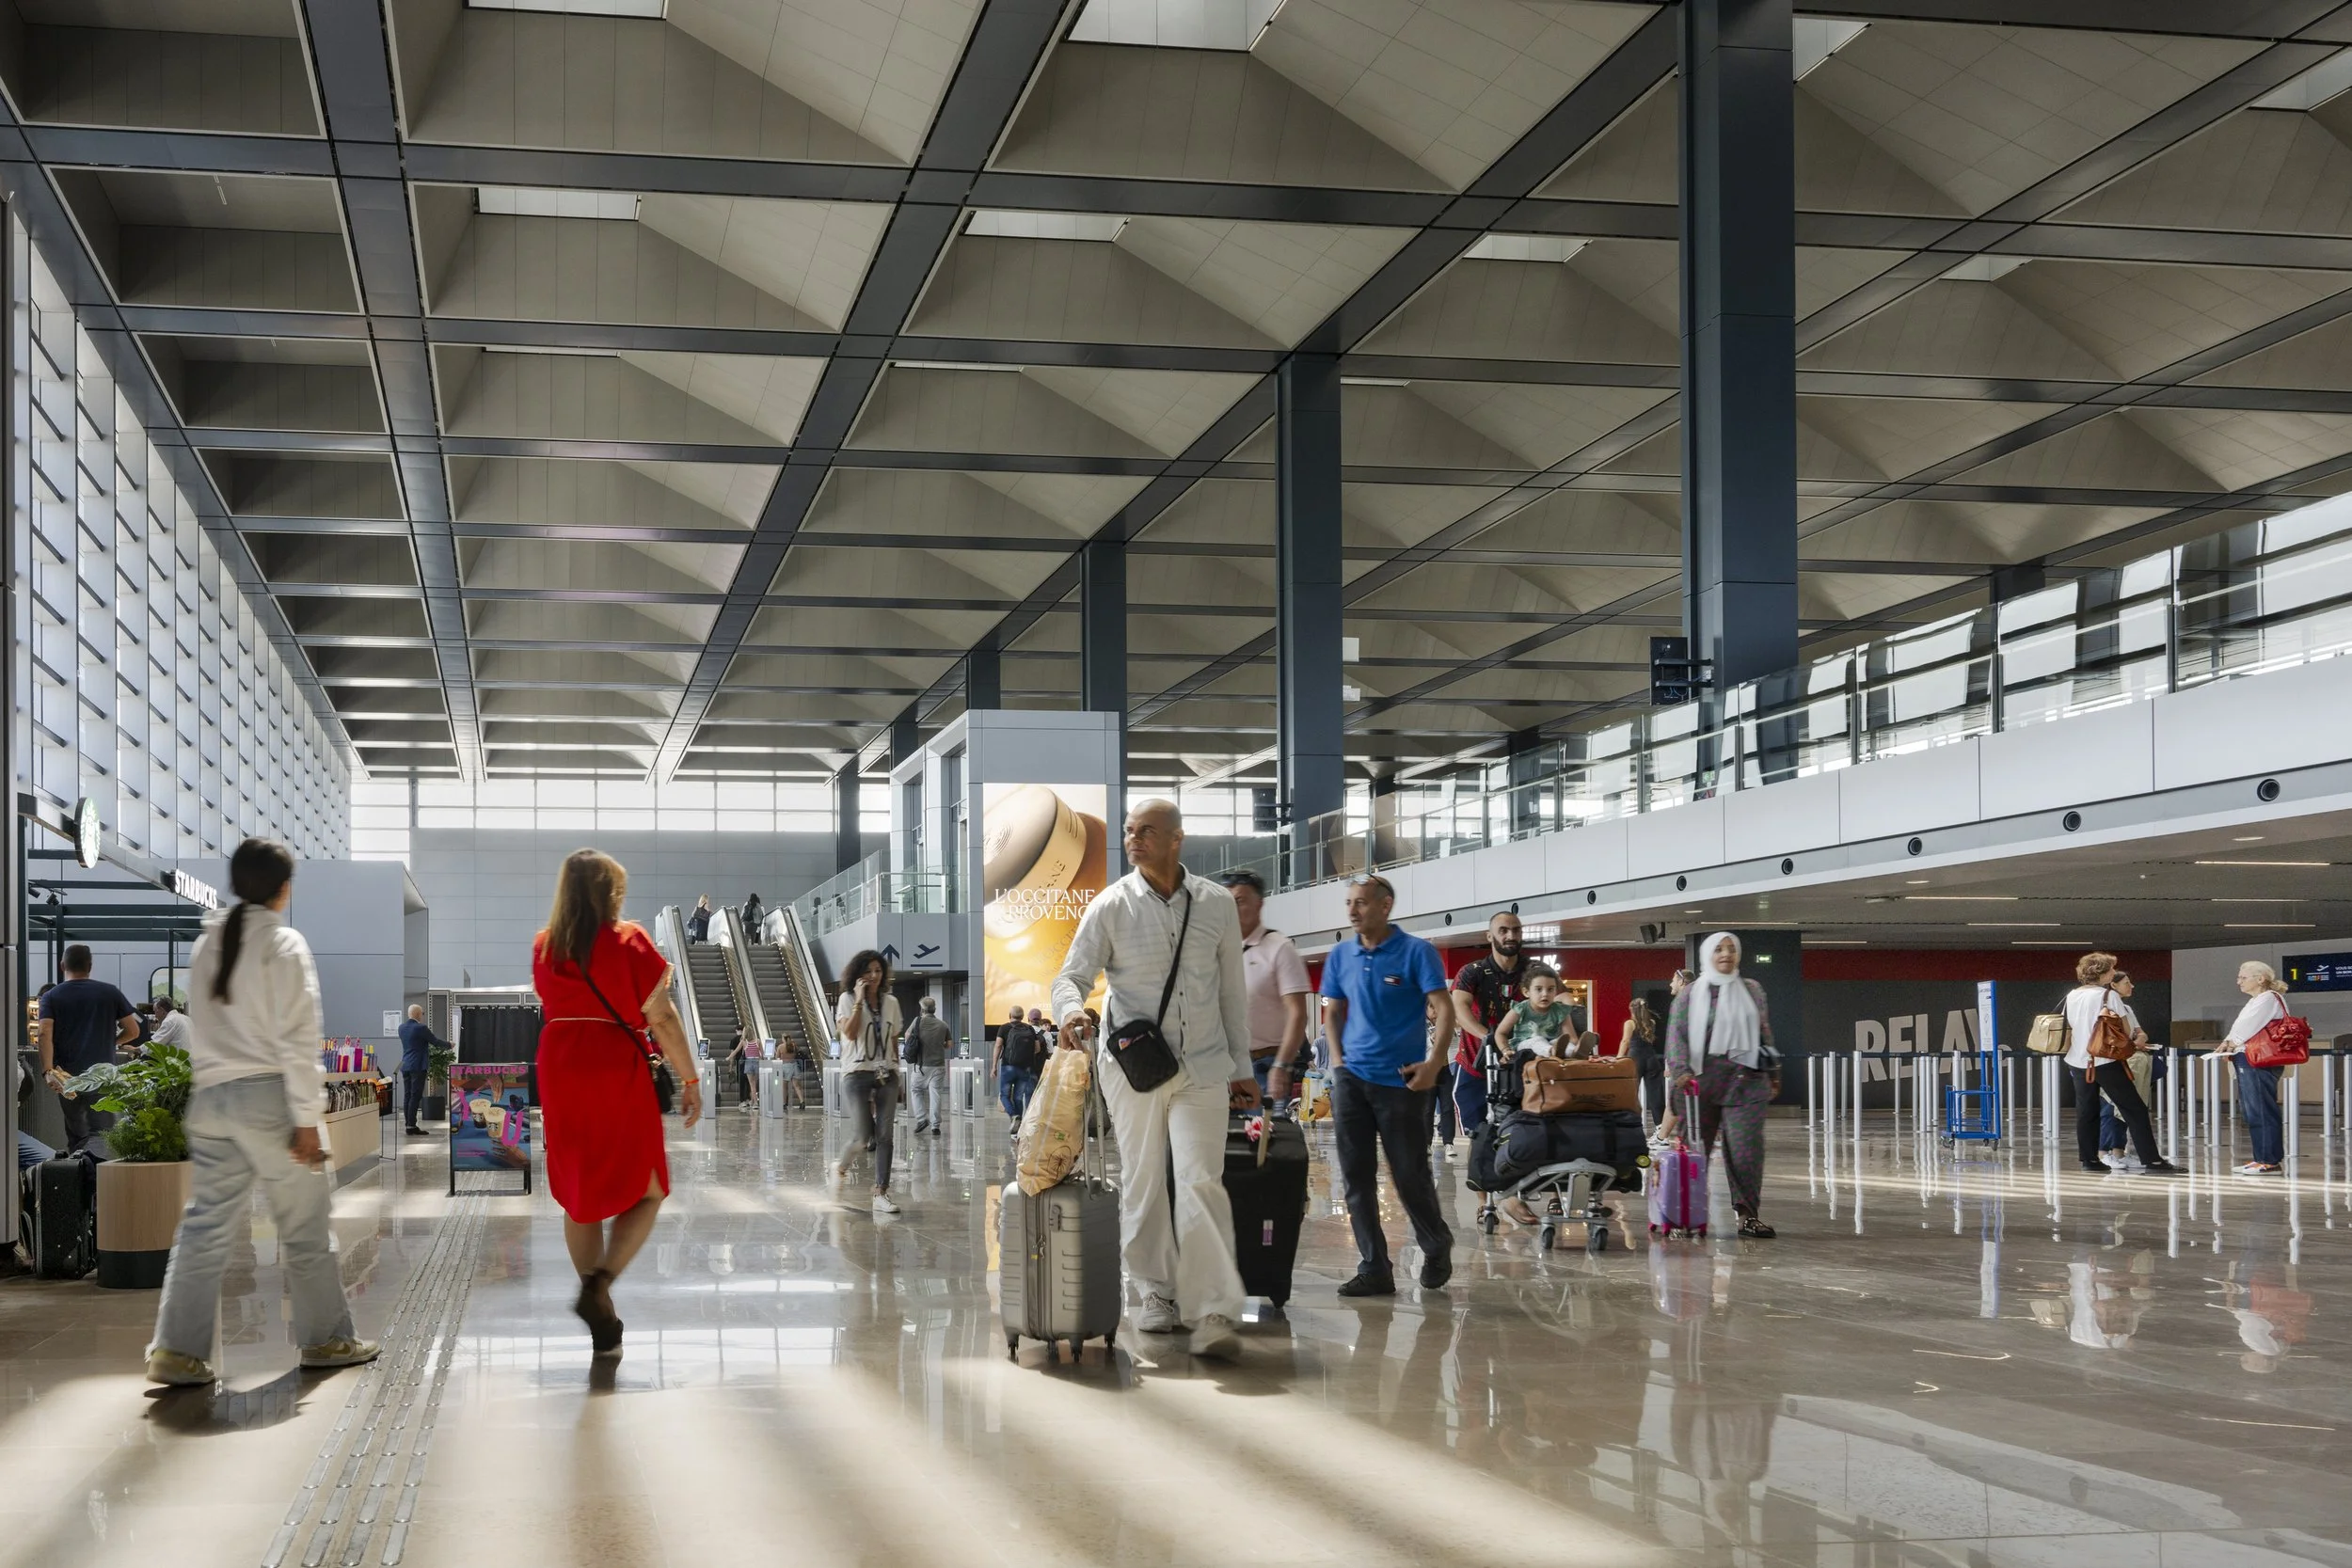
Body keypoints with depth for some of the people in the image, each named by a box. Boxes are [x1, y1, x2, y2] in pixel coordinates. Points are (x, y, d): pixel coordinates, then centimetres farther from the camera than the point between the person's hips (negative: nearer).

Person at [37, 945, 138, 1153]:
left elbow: (45, 1033, -11)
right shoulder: (110, 993, 5)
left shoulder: (51, 997, 4)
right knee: (101, 1131, -7)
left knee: (76, 1137, 14)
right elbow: (133, 1031, 5)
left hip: (67, 1075, 1)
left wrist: (47, 1070, -18)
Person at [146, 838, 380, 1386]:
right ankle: (326, 1339, 16)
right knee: (304, 1227, 7)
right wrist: (306, 1119, -11)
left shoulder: (208, 943, 11)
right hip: (267, 1094, -6)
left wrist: (213, 1082, 10)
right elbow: (297, 1038, -12)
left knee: (208, 1224, 6)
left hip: (211, 1095, 6)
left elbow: (203, 1027, 8)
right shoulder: (283, 944, -8)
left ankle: (177, 1349, -1)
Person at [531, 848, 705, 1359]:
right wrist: (689, 1079, -5)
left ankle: (603, 1323, 16)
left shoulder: (544, 946, 6)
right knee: (645, 1191, 8)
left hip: (560, 1073, 5)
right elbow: (662, 1017, -11)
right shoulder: (630, 941, -8)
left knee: (580, 1195, 13)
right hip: (620, 1075, -5)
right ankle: (597, 1284, -15)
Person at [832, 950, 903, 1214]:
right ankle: (841, 1169, 21)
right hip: (857, 1074, -4)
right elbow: (850, 1032, -15)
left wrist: (896, 1070, 14)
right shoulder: (848, 998, -1)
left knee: (885, 1134, -4)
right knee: (862, 1137, -10)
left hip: (886, 1075, 4)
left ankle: (881, 1194, -1)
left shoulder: (891, 1002, 11)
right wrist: (859, 999, -14)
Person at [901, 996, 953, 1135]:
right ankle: (935, 1126, 2)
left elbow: (907, 1035, 4)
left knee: (915, 1090, 18)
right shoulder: (942, 1025, 0)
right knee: (936, 1094, 3)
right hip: (938, 1065, 1)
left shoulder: (918, 1021, -6)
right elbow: (950, 1045, 5)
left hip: (921, 1065, -1)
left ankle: (921, 1118, 6)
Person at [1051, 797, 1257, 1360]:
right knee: (1144, 1184, 6)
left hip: (1202, 1067, 0)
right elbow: (1072, 975, -3)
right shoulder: (1110, 906, -1)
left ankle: (1213, 1314, -15)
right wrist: (1071, 1010, -27)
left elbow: (1232, 990, 11)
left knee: (1200, 1184, -12)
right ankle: (1158, 1292, 23)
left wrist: (1241, 1066, 12)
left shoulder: (1217, 905, 4)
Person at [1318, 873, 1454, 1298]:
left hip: (1402, 1082, -4)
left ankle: (1437, 1249, 26)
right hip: (1351, 1079, 5)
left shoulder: (1416, 952, -6)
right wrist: (1338, 1059, 6)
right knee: (1356, 1177, 1)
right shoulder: (1341, 956, 9)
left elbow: (1443, 1010, -9)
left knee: (1410, 1175, 1)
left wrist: (1433, 1064, -17)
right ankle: (1373, 1268, 6)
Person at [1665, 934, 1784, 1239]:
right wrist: (1681, 1070, -16)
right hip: (1702, 1079, -1)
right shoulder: (1690, 996, 6)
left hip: (1745, 1080, 2)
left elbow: (1765, 1033, 18)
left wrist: (1773, 1074, 17)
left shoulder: (1752, 991, 14)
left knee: (1746, 1148, -6)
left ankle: (1748, 1215, -3)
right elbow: (1676, 1034, -1)